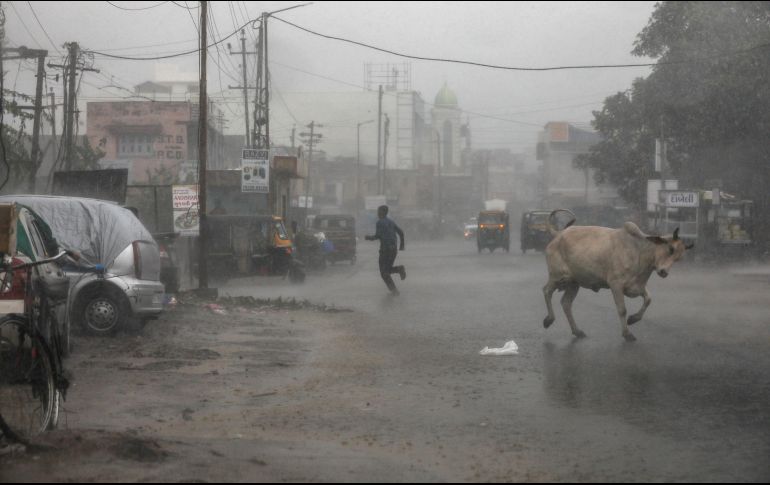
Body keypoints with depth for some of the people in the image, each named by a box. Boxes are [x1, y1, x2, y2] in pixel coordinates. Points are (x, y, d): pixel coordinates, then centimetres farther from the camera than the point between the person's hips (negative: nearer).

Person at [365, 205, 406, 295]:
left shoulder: (380, 222, -8)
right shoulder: (391, 222, 14)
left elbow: (378, 235, -17)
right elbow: (400, 232, 10)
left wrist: (370, 238, 2)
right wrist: (402, 244, 20)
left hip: (385, 249, -7)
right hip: (394, 249, 7)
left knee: (383, 272, 4)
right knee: (388, 270, 19)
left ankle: (393, 289, -11)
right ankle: (399, 269, -12)